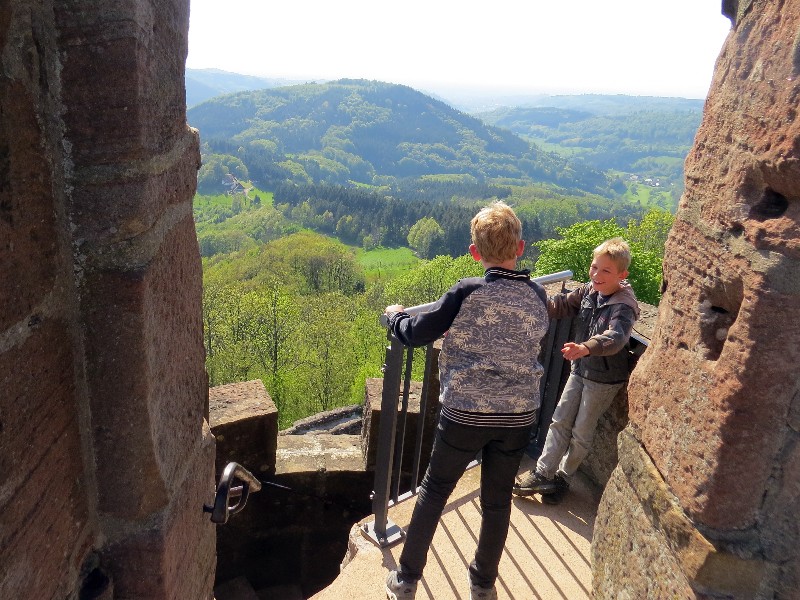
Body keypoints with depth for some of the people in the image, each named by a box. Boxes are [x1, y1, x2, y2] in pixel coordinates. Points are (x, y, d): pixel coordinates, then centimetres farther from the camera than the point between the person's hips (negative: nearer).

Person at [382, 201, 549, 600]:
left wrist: (394, 316, 11)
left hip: (465, 413, -3)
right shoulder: (537, 296, -1)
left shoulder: (467, 293, -14)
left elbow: (416, 335, -10)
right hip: (519, 415, 4)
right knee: (497, 500, 18)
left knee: (434, 492, 14)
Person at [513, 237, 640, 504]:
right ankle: (543, 474, 21)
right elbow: (563, 304, 7)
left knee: (581, 432, 9)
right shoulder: (589, 291, -4)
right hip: (580, 370, 6)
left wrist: (586, 347, -60)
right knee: (560, 421, 11)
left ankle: (563, 477, 28)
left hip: (604, 379, -6)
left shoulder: (624, 306, -25)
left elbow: (616, 337, -42)